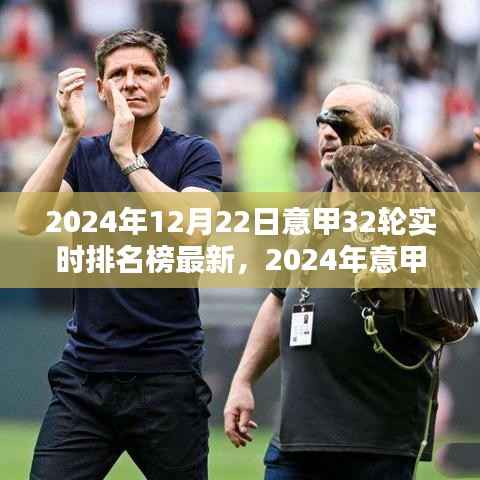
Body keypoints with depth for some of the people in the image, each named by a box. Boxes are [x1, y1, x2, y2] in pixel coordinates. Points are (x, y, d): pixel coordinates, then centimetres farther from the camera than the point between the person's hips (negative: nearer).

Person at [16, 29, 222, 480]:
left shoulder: (194, 154, 0)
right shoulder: (81, 155, 9)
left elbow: (191, 230, -19)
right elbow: (29, 222, -8)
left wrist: (127, 156, -19)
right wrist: (70, 134, -16)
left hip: (167, 375, -2)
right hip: (85, 371, 2)